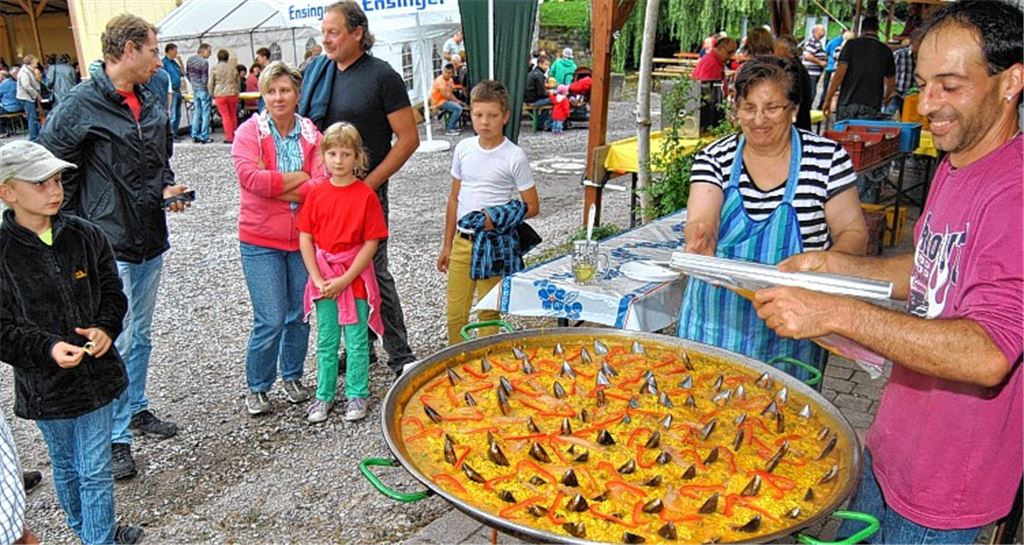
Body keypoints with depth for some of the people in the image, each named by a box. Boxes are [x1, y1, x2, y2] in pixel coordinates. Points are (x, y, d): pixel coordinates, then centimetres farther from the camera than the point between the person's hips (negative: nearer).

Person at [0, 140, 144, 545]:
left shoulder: (85, 236, -5)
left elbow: (112, 294, 4)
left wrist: (105, 329, -14)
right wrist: (48, 348, -25)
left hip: (96, 372, 1)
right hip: (46, 385, -1)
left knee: (96, 471, 10)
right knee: (67, 468, 20)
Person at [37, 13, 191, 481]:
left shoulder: (152, 104, 9)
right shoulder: (80, 105, -13)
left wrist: (168, 188, 3)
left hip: (150, 243, 7)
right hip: (109, 247, -7)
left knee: (140, 336, 19)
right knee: (115, 343, -2)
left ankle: (136, 408, 36)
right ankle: (115, 435, 12)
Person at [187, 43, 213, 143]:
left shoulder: (190, 60, 6)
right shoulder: (204, 62, -17)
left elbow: (186, 74, 13)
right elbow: (205, 78, -16)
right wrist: (209, 87, 1)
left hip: (195, 90, 7)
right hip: (203, 90, -7)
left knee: (196, 112, 14)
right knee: (206, 114, -1)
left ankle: (195, 136, 15)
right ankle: (204, 137, -1)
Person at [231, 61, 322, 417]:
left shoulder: (311, 134, 3)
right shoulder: (249, 132, -4)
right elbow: (250, 177, -19)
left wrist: (275, 187, -14)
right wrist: (298, 178, -13)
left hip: (303, 238, 3)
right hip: (261, 241, -3)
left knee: (301, 314, 11)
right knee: (271, 320, -5)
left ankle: (292, 377, 32)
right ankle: (257, 388, 17)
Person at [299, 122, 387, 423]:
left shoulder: (366, 195, -9)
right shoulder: (316, 192, 1)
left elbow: (371, 243, -10)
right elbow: (305, 238, 1)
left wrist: (345, 279, -14)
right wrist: (318, 279, -8)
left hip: (355, 278, -3)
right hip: (323, 279, 3)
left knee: (357, 340, 8)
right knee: (326, 341, 14)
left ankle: (356, 395, 22)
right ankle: (324, 395, 27)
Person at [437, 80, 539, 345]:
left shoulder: (514, 156, -9)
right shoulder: (463, 148, 4)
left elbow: (532, 206, -4)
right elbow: (454, 198, 12)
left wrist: (497, 219, -19)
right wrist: (447, 244, 14)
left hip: (494, 244, -4)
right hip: (462, 241, 4)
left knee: (488, 314, 6)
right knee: (455, 313, 9)